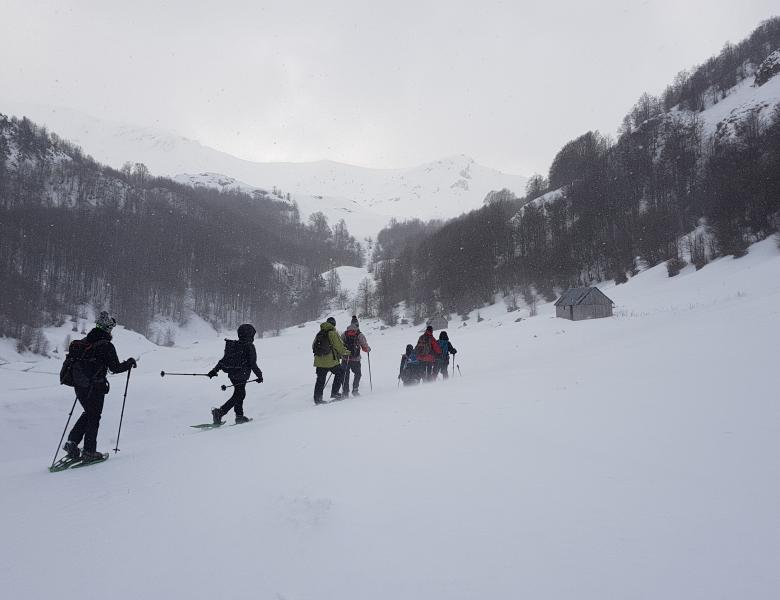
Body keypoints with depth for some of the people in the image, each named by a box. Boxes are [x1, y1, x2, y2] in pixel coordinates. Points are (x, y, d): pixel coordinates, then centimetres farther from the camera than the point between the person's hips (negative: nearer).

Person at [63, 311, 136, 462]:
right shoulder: (106, 346, -15)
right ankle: (89, 452, 12)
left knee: (88, 413, 24)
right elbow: (115, 368, -15)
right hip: (95, 387, -7)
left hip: (79, 385, 7)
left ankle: (72, 442, 17)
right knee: (93, 417, 6)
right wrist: (130, 363, 1)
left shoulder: (85, 341, 7)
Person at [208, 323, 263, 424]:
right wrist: (259, 375, -2)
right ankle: (219, 412, -12)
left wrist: (215, 370, 17)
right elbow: (252, 364, -14)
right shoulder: (250, 347, -14)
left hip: (232, 374, 8)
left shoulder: (233, 345, 7)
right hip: (241, 375, -8)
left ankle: (239, 416, 23)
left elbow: (224, 359, 11)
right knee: (238, 396, -1)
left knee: (240, 394, 19)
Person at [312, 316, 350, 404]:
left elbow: (313, 346, 18)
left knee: (320, 379, 10)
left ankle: (317, 399, 10)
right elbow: (339, 346, -6)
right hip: (330, 360, -6)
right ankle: (334, 392, 11)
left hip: (319, 360, 6)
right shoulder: (333, 333, -7)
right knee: (340, 373, 15)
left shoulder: (319, 333, 13)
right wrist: (346, 352, 11)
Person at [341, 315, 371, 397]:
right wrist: (368, 349, 15)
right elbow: (365, 347, -7)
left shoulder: (345, 333, 3)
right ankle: (355, 390, 8)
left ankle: (345, 392, 10)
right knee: (357, 374, 17)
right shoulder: (359, 335, -8)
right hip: (355, 359, -3)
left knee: (345, 375, 13)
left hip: (345, 359, 3)